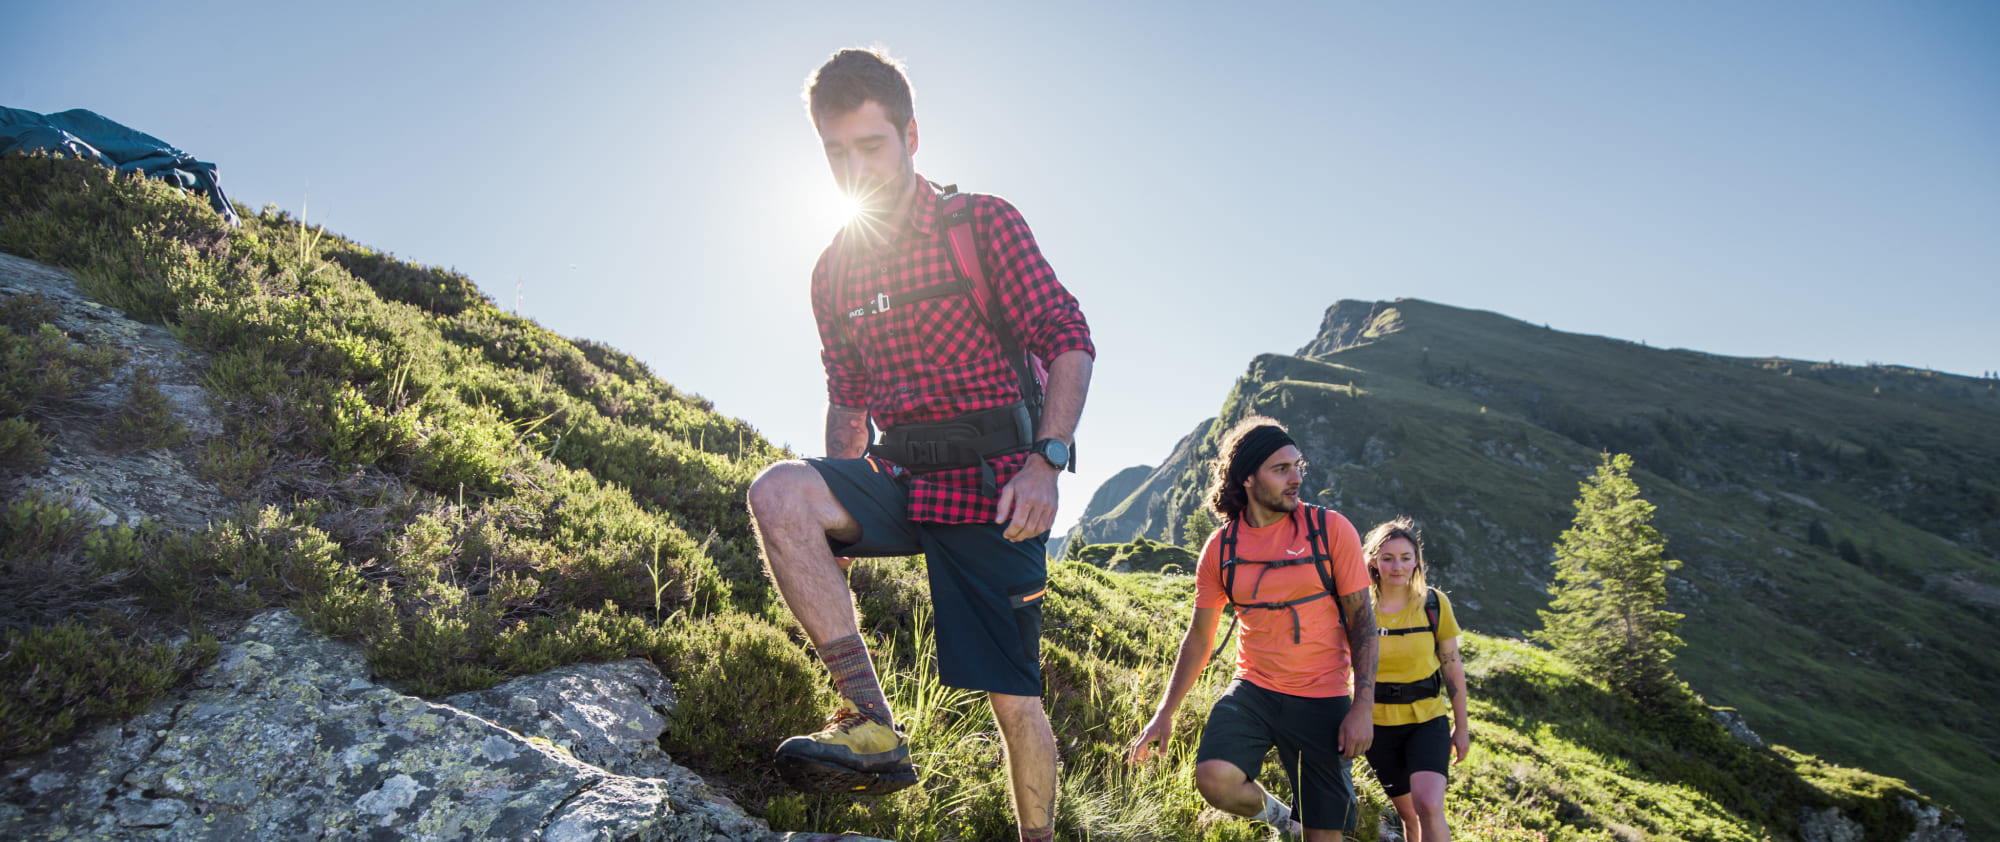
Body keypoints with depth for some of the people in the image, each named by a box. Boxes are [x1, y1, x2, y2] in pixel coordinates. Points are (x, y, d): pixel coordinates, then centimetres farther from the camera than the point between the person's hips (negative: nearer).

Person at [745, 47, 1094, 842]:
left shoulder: (983, 223, -1)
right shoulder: (833, 272, 13)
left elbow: (1068, 341, -6)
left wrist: (1046, 461, -20)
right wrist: (843, 518, 11)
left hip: (990, 482, -3)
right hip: (896, 477, 4)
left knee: (1013, 696, -1)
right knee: (777, 491, -27)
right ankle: (871, 724, -24)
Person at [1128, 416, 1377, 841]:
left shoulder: (1330, 529, -7)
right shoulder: (1221, 547, -1)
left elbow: (1361, 619, -3)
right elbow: (1199, 637, 7)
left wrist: (1363, 707, -11)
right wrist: (1164, 714, 5)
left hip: (1322, 699, -1)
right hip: (1253, 690, 1)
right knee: (1215, 780, -21)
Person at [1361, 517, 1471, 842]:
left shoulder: (1435, 603, -6)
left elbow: (1452, 668, 2)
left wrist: (1462, 727, 6)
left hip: (1427, 720, -1)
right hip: (1379, 724, 1)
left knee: (1429, 806, -22)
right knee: (1410, 815, 12)